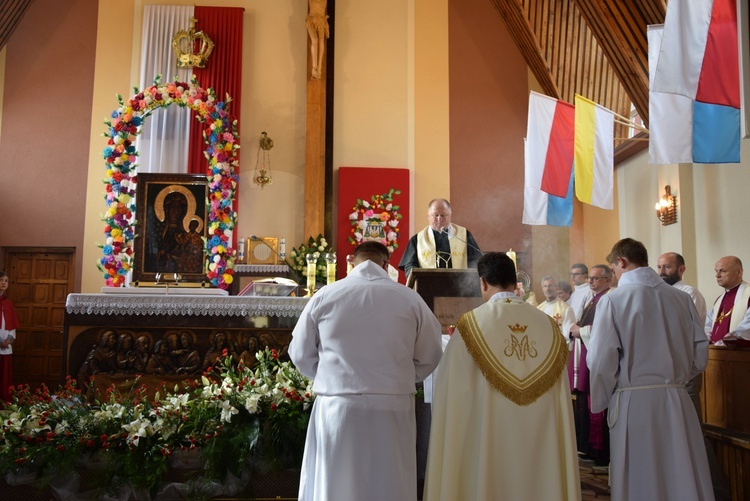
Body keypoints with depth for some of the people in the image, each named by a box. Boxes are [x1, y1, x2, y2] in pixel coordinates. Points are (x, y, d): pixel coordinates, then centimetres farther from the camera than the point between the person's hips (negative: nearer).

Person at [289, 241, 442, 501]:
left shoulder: (324, 295, -2)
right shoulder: (410, 298, -2)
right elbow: (429, 357, 3)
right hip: (393, 408, 0)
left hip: (337, 407, 0)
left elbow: (300, 354, 5)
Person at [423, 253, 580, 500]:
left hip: (486, 437, -3)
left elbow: (453, 393, -6)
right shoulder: (548, 325, 0)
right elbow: (561, 398, 5)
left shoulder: (472, 324, -10)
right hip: (541, 438, 3)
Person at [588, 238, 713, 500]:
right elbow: (700, 355, 5)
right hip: (678, 402, 4)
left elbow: (601, 361, -14)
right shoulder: (682, 298, 1)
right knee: (685, 480, 14)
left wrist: (600, 402, 2)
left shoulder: (612, 300, -11)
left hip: (634, 402, -4)